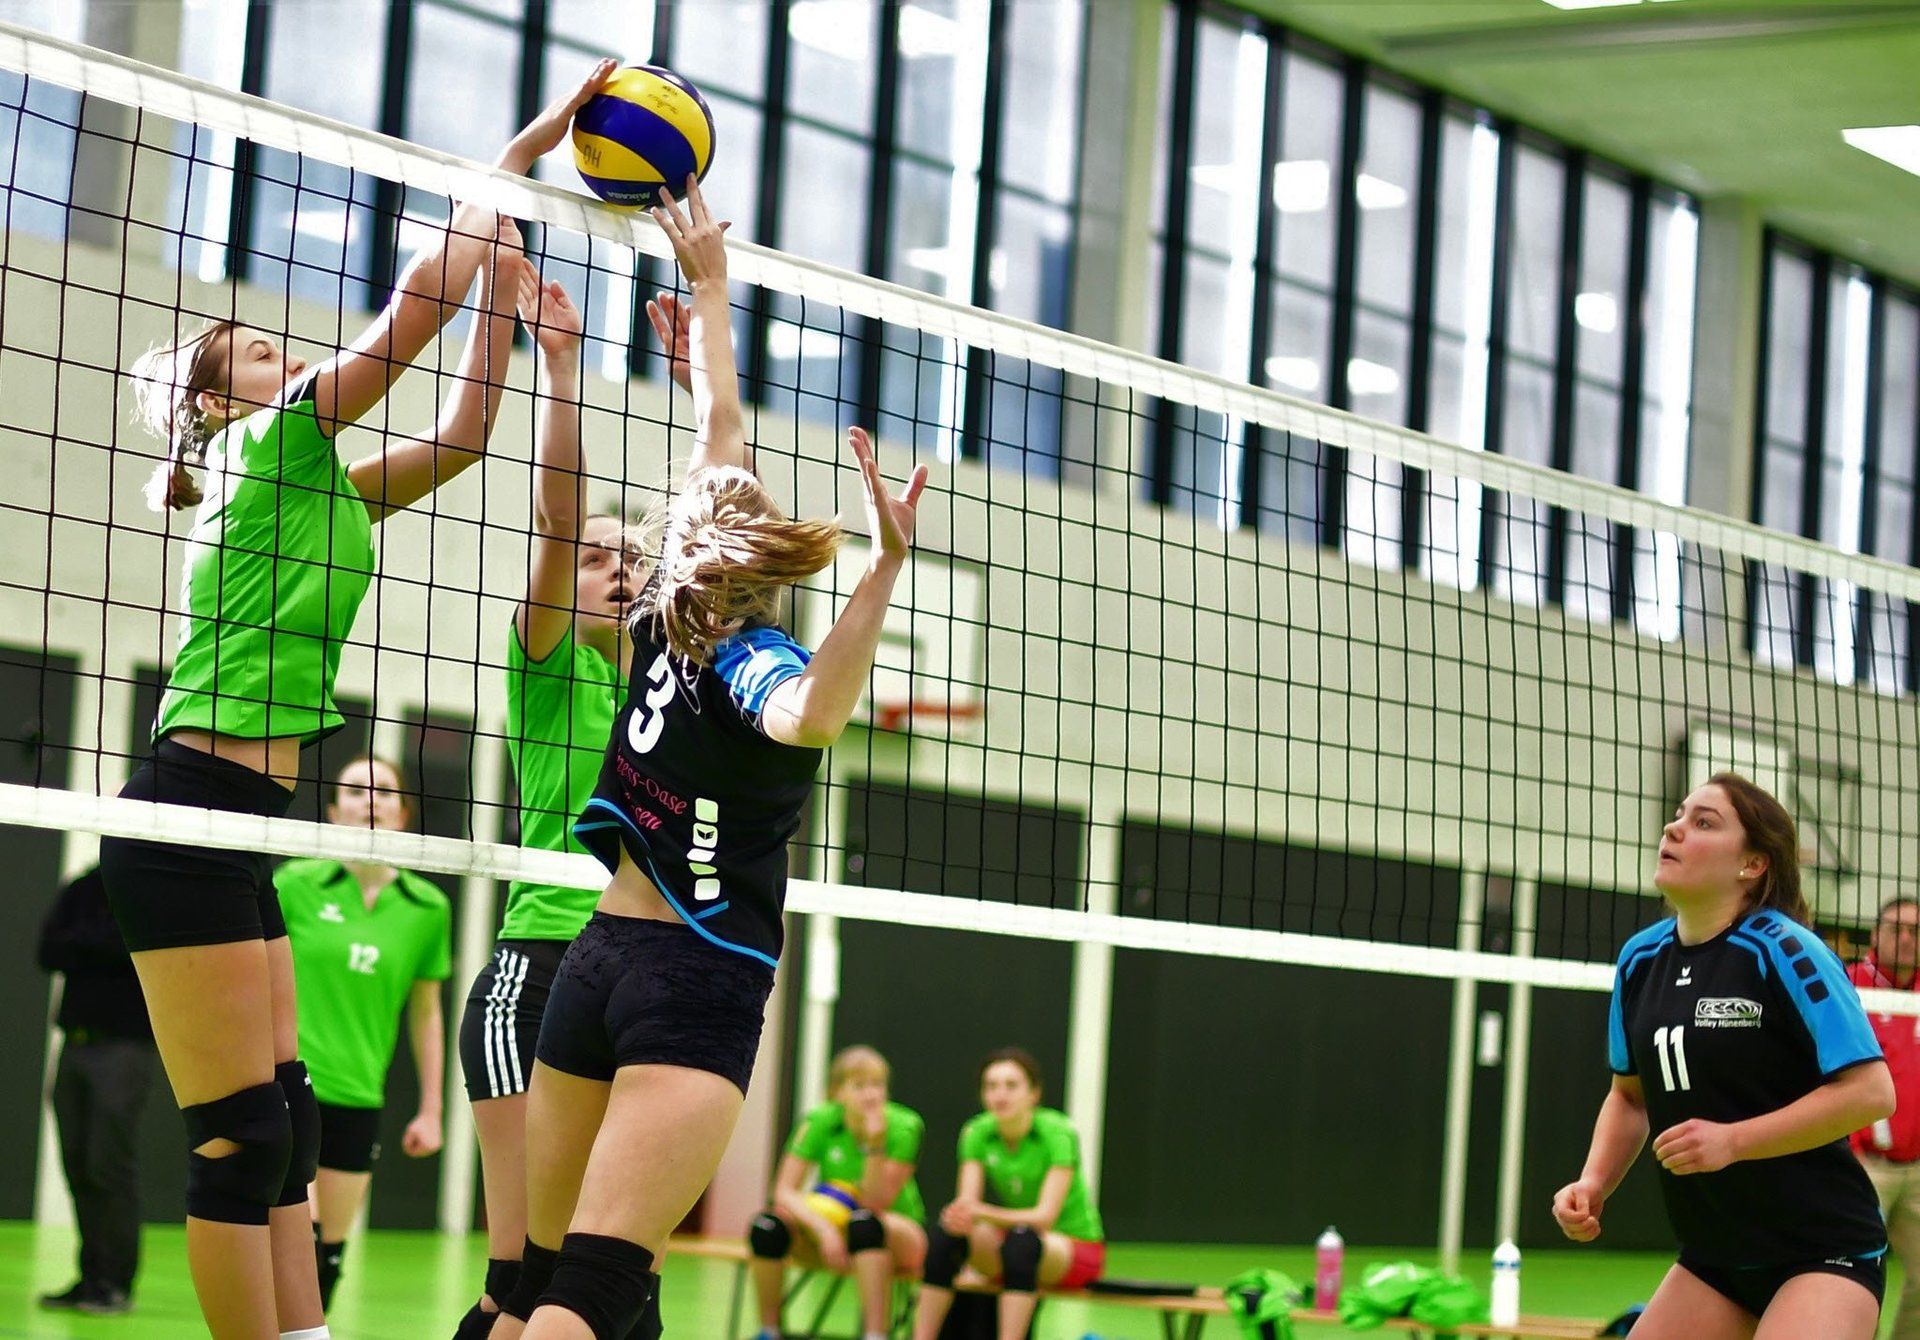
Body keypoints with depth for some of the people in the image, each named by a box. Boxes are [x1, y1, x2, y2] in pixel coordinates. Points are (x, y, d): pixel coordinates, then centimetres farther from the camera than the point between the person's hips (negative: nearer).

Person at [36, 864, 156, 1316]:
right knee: (78, 1167, 5)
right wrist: (105, 945, -11)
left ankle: (115, 1283, -3)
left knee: (110, 1166, -8)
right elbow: (49, 952, 3)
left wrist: (82, 943, -6)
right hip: (76, 1038, 5)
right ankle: (92, 1279, 11)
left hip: (124, 1045, -5)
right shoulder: (82, 889, 13)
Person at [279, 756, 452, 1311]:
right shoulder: (296, 885, -3)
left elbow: (425, 1013, 11)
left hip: (357, 1098, 3)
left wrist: (431, 1109, 11)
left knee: (329, 1252, 6)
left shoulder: (427, 907, 3)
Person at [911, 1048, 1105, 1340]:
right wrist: (960, 1215, -38)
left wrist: (984, 1214, -43)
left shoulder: (1059, 1134, -20)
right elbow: (966, 1201, -13)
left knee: (1021, 1240, -38)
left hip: (1077, 1245, -5)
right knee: (944, 1231, -23)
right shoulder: (977, 1133, -5)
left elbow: (1045, 1215, -28)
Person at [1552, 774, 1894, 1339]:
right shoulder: (1640, 959, 4)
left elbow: (1870, 1091, -19)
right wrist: (1594, 1184, 2)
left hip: (1825, 1253, -7)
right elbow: (1630, 1093, 19)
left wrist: (1733, 1140, -21)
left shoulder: (1783, 951, -15)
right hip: (1711, 1260, 7)